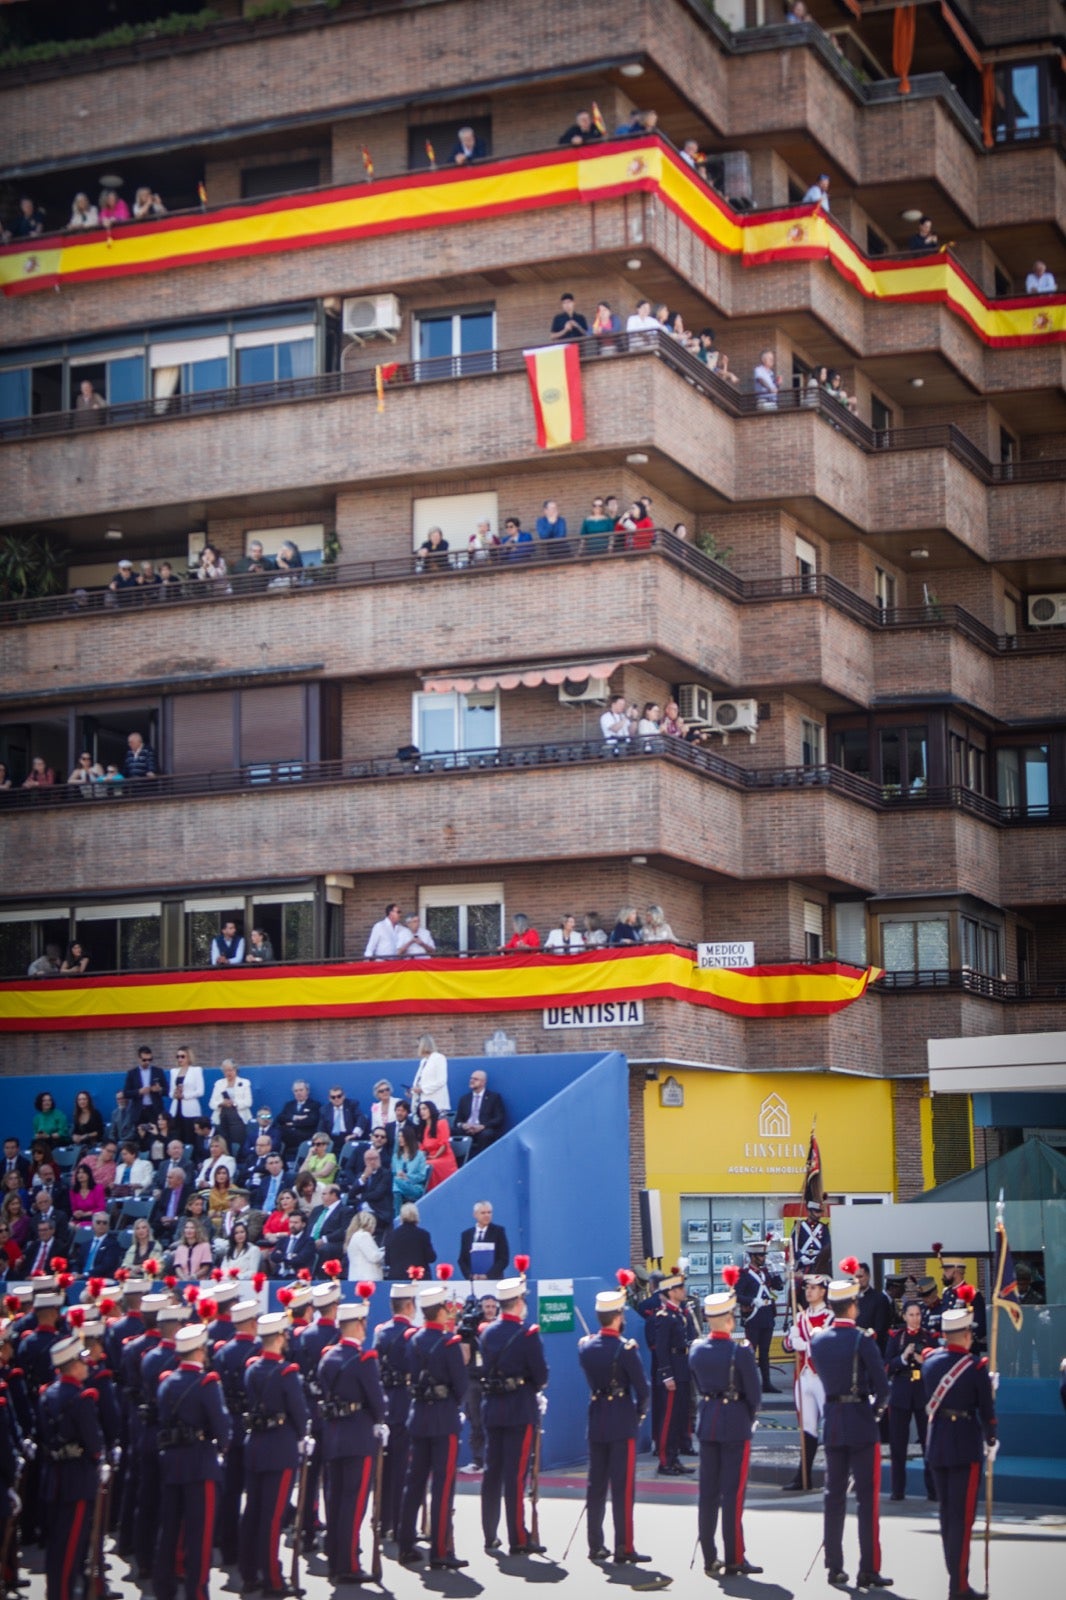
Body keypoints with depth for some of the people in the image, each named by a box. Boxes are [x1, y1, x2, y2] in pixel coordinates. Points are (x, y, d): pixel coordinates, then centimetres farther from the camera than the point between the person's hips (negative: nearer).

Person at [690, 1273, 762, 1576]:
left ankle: (709, 1558, 14)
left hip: (706, 1423, 5)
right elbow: (754, 1393, -9)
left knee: (708, 1491, 9)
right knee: (733, 1493, -1)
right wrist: (749, 1420, 8)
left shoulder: (696, 1349, 1)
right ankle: (734, 1560, 2)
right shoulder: (741, 1352, -15)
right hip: (735, 1425, -5)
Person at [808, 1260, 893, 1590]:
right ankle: (868, 1570, -1)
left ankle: (834, 1568, 13)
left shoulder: (818, 1340, 2)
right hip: (861, 1425, -5)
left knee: (834, 1496, 10)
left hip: (832, 1424, 5)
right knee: (868, 1497, 0)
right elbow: (881, 1386, -12)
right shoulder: (862, 1340, -13)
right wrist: (876, 1408, 5)